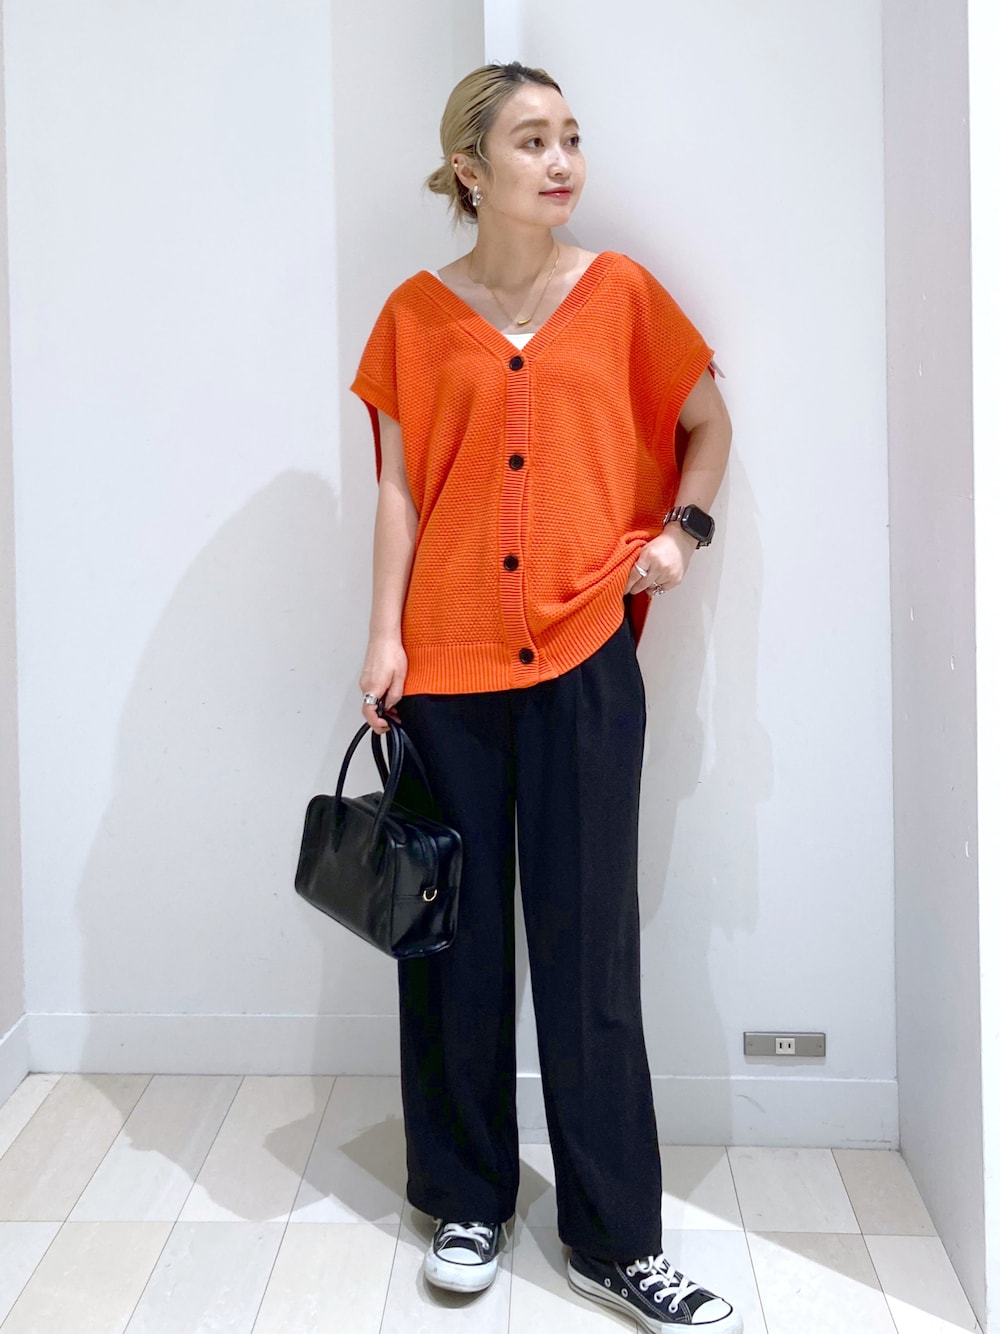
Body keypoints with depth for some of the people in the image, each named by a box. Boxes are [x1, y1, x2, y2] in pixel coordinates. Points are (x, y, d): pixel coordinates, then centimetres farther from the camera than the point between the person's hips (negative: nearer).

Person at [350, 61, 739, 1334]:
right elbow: (397, 485, 4)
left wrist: (682, 528, 1)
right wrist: (383, 637, -3)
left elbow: (709, 424, 17)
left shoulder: (620, 292, 5)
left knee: (589, 945, 2)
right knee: (456, 936, 8)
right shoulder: (418, 312, 5)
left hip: (583, 656, 0)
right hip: (446, 660, 1)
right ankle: (467, 1200, 26)